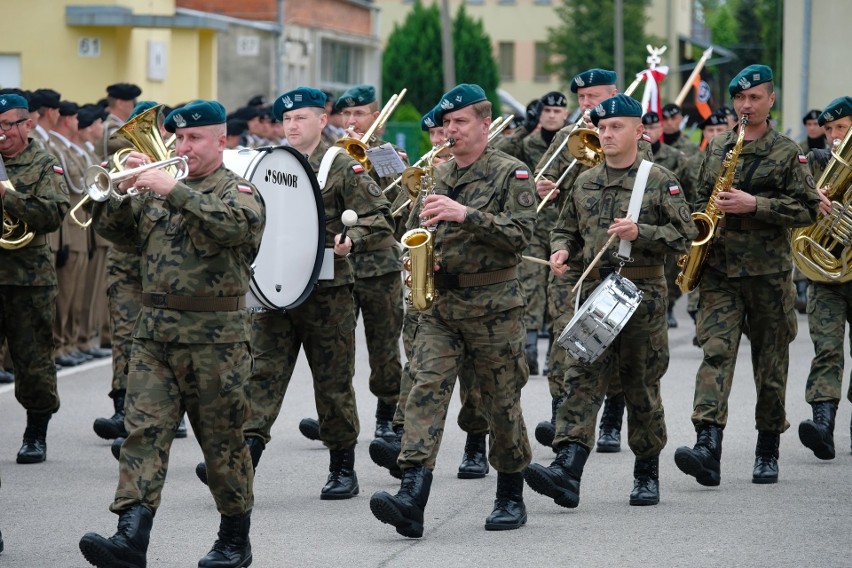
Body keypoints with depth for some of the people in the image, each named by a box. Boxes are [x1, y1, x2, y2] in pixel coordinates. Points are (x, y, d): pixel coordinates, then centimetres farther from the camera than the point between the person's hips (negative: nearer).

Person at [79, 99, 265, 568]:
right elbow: (115, 230, 12)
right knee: (143, 432, -8)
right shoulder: (156, 189, 16)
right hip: (154, 332, 5)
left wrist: (173, 190, -26)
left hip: (214, 338, -4)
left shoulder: (237, 191, -1)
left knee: (223, 440, 4)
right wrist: (119, 190, -6)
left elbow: (238, 223, -24)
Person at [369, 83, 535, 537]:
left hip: (493, 305, -4)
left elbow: (521, 232, -16)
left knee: (501, 401, 5)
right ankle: (411, 498, -23)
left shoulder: (510, 173, -3)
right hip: (439, 303, 4)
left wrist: (466, 215, -23)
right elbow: (412, 233, 24)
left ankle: (511, 498, 22)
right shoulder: (437, 177, 14)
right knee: (426, 389, -12)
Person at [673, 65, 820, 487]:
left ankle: (768, 451, 19)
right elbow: (700, 198, 23)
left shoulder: (786, 152, 0)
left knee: (770, 363, 6)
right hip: (719, 269, 2)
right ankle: (708, 447, -26)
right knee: (715, 352, -14)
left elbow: (808, 209, -6)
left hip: (768, 272, -2)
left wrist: (755, 205, -15)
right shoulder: (716, 147, 12)